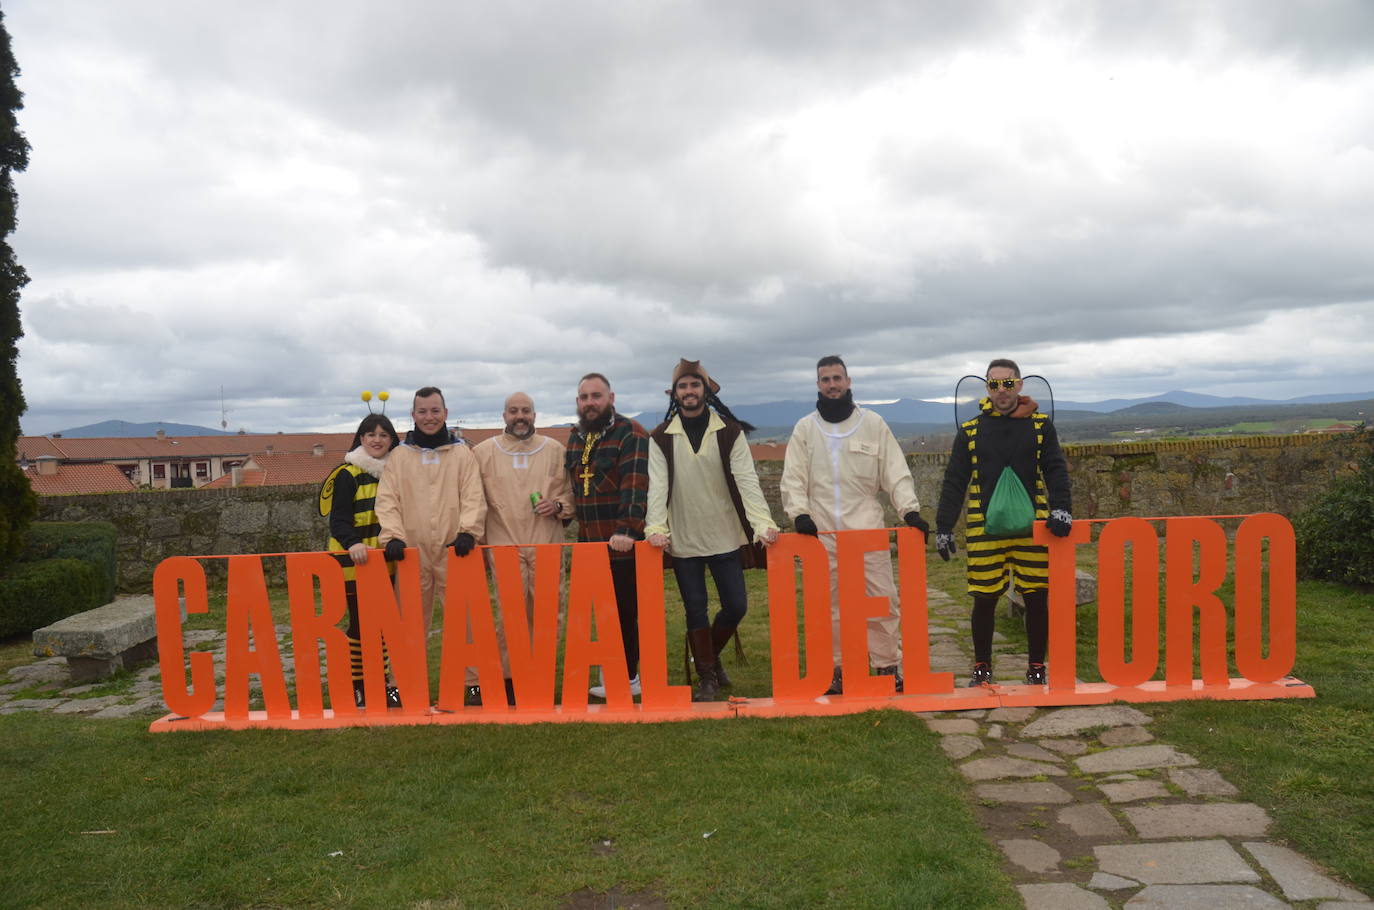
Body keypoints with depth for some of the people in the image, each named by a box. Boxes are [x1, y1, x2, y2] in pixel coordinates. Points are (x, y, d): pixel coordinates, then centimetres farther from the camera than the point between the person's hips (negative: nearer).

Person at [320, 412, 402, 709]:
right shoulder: (348, 474, -7)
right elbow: (338, 520, -14)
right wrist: (353, 544, -32)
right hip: (356, 562, -6)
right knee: (360, 624, -2)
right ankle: (355, 687, 9)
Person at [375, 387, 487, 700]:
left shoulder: (462, 453, 7)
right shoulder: (399, 455, 9)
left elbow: (473, 497, 1)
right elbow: (387, 500, 3)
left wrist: (468, 531, -15)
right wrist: (393, 535, -12)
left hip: (453, 551, -1)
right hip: (412, 552, 1)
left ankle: (471, 683, 9)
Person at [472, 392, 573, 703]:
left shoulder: (555, 450, 9)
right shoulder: (483, 452, 6)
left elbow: (571, 491, 14)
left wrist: (558, 506, -7)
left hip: (547, 545, 2)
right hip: (505, 546, -1)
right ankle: (509, 677, 9)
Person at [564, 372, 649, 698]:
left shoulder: (630, 433, -9)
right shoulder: (576, 437, 14)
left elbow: (635, 486, -20)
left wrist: (626, 530, -28)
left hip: (624, 544, -7)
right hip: (589, 544, 7)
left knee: (626, 612, 1)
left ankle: (627, 678, 14)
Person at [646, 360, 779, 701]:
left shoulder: (730, 432, -2)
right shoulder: (662, 437, -1)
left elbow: (746, 480, -11)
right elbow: (657, 485, -8)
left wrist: (763, 523, -23)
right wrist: (655, 526, -23)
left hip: (725, 537, 1)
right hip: (683, 541, 0)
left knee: (736, 606, 5)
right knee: (696, 610, 7)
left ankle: (711, 656, 33)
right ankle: (706, 676, 23)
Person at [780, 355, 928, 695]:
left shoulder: (873, 423, 6)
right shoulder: (805, 428, 9)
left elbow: (896, 473, 3)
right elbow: (793, 480, 5)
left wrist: (910, 510, -10)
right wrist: (800, 513, -11)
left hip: (867, 530, -1)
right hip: (821, 533, 1)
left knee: (882, 600, 1)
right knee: (828, 605, 6)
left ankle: (887, 668, 14)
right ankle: (837, 671, 18)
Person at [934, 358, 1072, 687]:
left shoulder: (1040, 425, 5)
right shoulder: (970, 430, 5)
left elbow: (1055, 471, 2)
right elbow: (954, 481, 5)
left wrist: (1061, 508, -15)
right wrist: (943, 526, -1)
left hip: (1032, 527, 0)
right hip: (985, 529, 0)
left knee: (1036, 598, 3)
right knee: (984, 600, 4)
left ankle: (1036, 667, 21)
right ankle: (982, 666, 22)